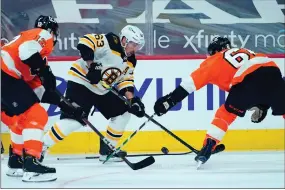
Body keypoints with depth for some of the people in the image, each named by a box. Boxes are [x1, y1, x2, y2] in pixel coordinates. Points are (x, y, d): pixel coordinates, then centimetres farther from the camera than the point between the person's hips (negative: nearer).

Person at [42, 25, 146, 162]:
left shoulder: (130, 61, 8)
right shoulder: (111, 42, -17)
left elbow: (125, 82, 8)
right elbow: (85, 42, -27)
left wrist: (132, 100, -8)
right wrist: (92, 65, -31)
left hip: (102, 91, 9)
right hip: (82, 82, -9)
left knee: (124, 112, 7)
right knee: (74, 120, -22)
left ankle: (107, 150, 14)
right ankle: (41, 146, -13)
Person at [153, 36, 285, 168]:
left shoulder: (216, 59, 24)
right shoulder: (244, 52, 39)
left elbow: (196, 79, 11)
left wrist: (172, 98, 8)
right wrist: (262, 105, 34)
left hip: (249, 77, -4)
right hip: (273, 71, 4)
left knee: (226, 112, 13)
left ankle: (208, 147, 3)